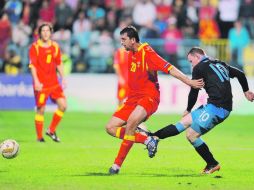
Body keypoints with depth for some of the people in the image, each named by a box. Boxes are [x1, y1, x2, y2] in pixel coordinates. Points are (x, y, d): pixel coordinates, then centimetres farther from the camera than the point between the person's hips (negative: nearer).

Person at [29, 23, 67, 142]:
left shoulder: (55, 46, 10)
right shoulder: (35, 47, -5)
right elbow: (32, 65, -10)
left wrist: (63, 78, 9)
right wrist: (36, 81, -20)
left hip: (54, 83, 5)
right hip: (41, 84, -5)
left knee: (63, 105, -5)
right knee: (41, 109, -3)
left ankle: (51, 130, 10)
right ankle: (39, 137, 9)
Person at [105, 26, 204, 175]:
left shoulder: (147, 52, -13)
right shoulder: (131, 54, 12)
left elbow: (169, 68, -19)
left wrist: (189, 82, -25)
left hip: (149, 97, -9)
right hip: (133, 98, 9)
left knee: (131, 121, -35)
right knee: (111, 128, -2)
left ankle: (117, 165, -30)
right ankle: (147, 140, -3)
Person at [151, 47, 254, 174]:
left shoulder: (199, 68, -2)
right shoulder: (220, 65, 20)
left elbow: (194, 92, 1)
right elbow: (240, 74, 29)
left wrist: (188, 110, 16)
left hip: (216, 108, -9)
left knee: (191, 134, -4)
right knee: (184, 122, 12)